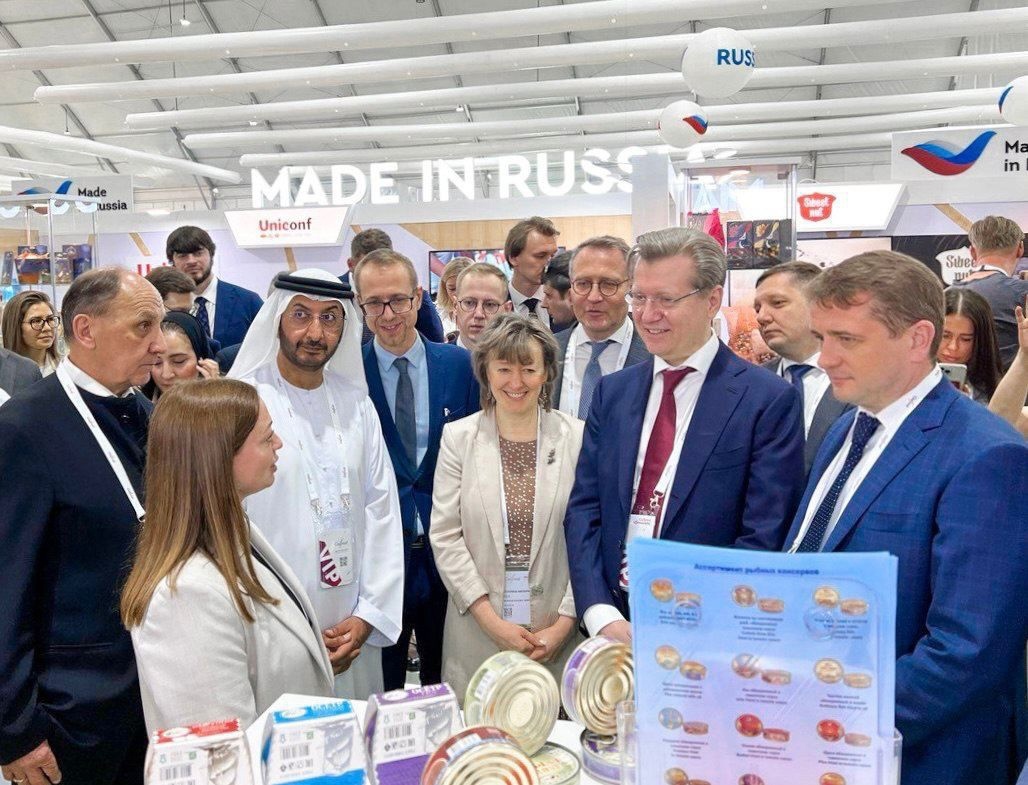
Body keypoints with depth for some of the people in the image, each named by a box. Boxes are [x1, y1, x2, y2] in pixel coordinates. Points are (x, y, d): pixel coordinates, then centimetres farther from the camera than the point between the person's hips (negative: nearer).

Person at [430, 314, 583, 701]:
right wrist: (491, 619, -9)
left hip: (558, 633, 0)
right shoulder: (458, 437, 0)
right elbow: (445, 536, -2)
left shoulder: (577, 437, -1)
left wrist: (564, 622, -8)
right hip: (477, 630, 1)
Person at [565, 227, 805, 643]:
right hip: (612, 617, 4)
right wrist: (602, 616, -11)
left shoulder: (769, 400, -10)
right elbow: (584, 508, 1)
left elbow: (763, 539, -13)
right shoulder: (612, 392, 5)